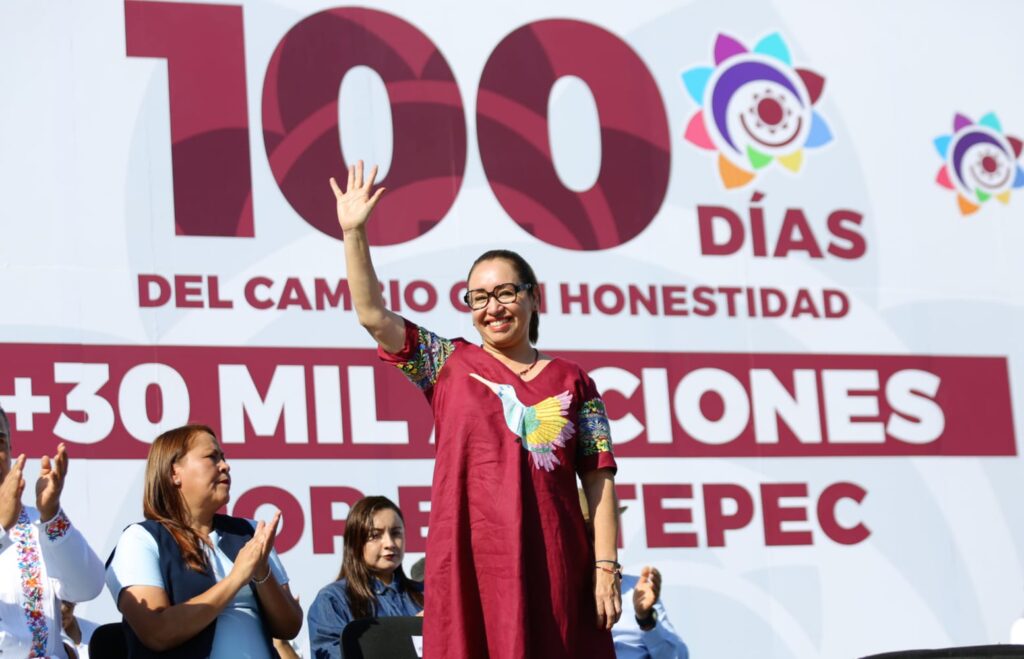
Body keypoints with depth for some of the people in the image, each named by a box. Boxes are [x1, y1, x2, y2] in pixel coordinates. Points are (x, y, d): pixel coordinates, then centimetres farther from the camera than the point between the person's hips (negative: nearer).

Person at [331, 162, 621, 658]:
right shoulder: (449, 366, 10)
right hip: (470, 564, 0)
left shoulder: (572, 383, 10)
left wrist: (606, 567, -3)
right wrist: (354, 232, -6)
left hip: (553, 566, 0)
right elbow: (372, 314, 2)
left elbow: (599, 481, 5)